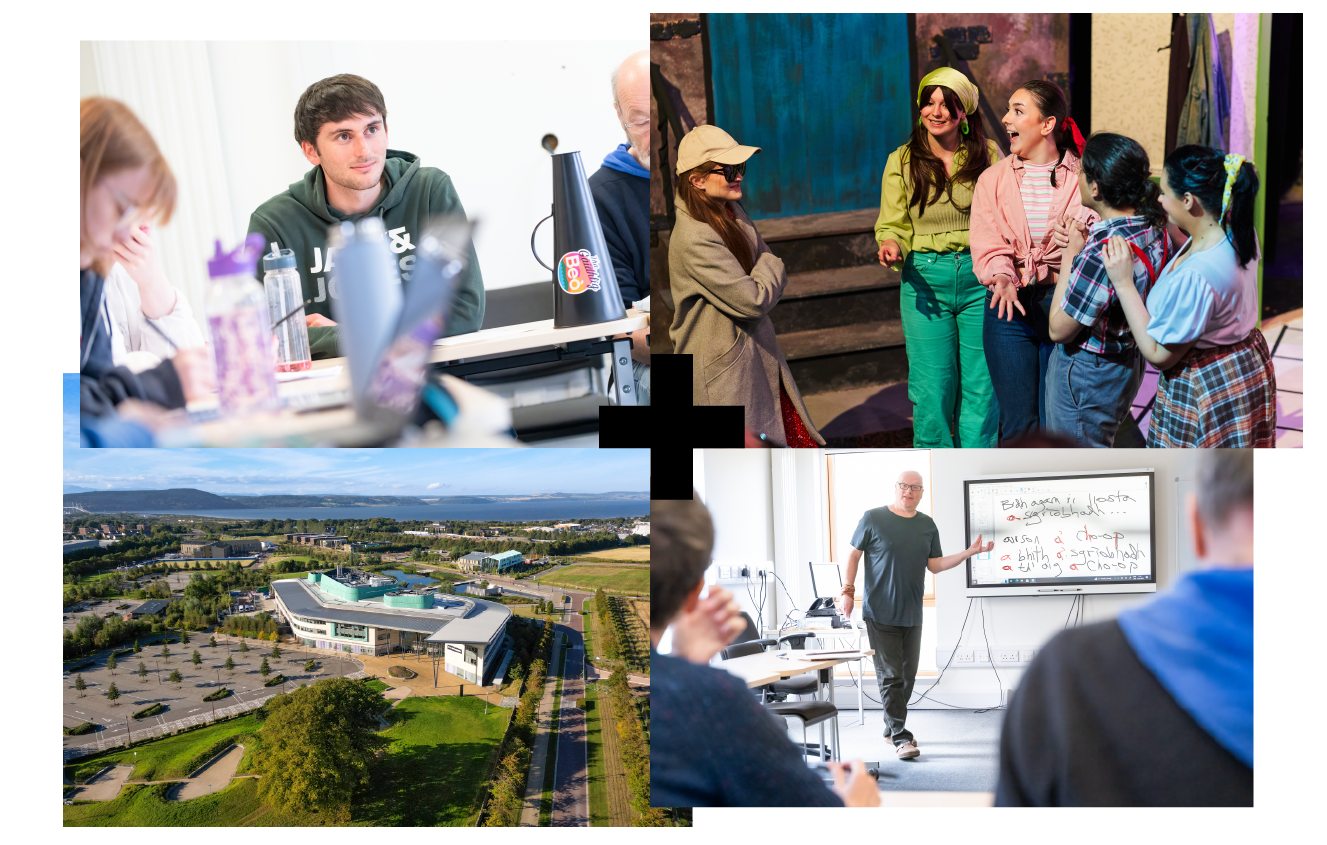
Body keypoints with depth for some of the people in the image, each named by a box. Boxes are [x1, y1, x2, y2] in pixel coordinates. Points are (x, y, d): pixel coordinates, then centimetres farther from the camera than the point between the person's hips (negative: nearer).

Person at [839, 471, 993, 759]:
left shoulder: (927, 525, 11)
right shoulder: (873, 518, -2)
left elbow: (935, 565, 12)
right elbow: (854, 554, 1)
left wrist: (970, 552, 2)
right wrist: (848, 590, -7)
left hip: (912, 615, 5)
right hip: (881, 613, -5)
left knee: (907, 675, 9)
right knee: (890, 676, -5)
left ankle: (891, 725, 25)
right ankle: (901, 736, -3)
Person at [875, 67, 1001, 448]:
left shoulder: (988, 154, 2)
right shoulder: (901, 161, 1)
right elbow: (893, 225, 5)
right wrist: (891, 246, -18)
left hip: (980, 277, 0)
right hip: (925, 279, 0)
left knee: (981, 384, 4)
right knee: (931, 385, 1)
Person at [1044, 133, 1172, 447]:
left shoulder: (1101, 253, -32)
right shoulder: (1156, 228, -4)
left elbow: (1058, 329, -23)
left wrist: (1070, 256, -17)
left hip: (1085, 375, -9)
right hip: (1128, 361, 9)